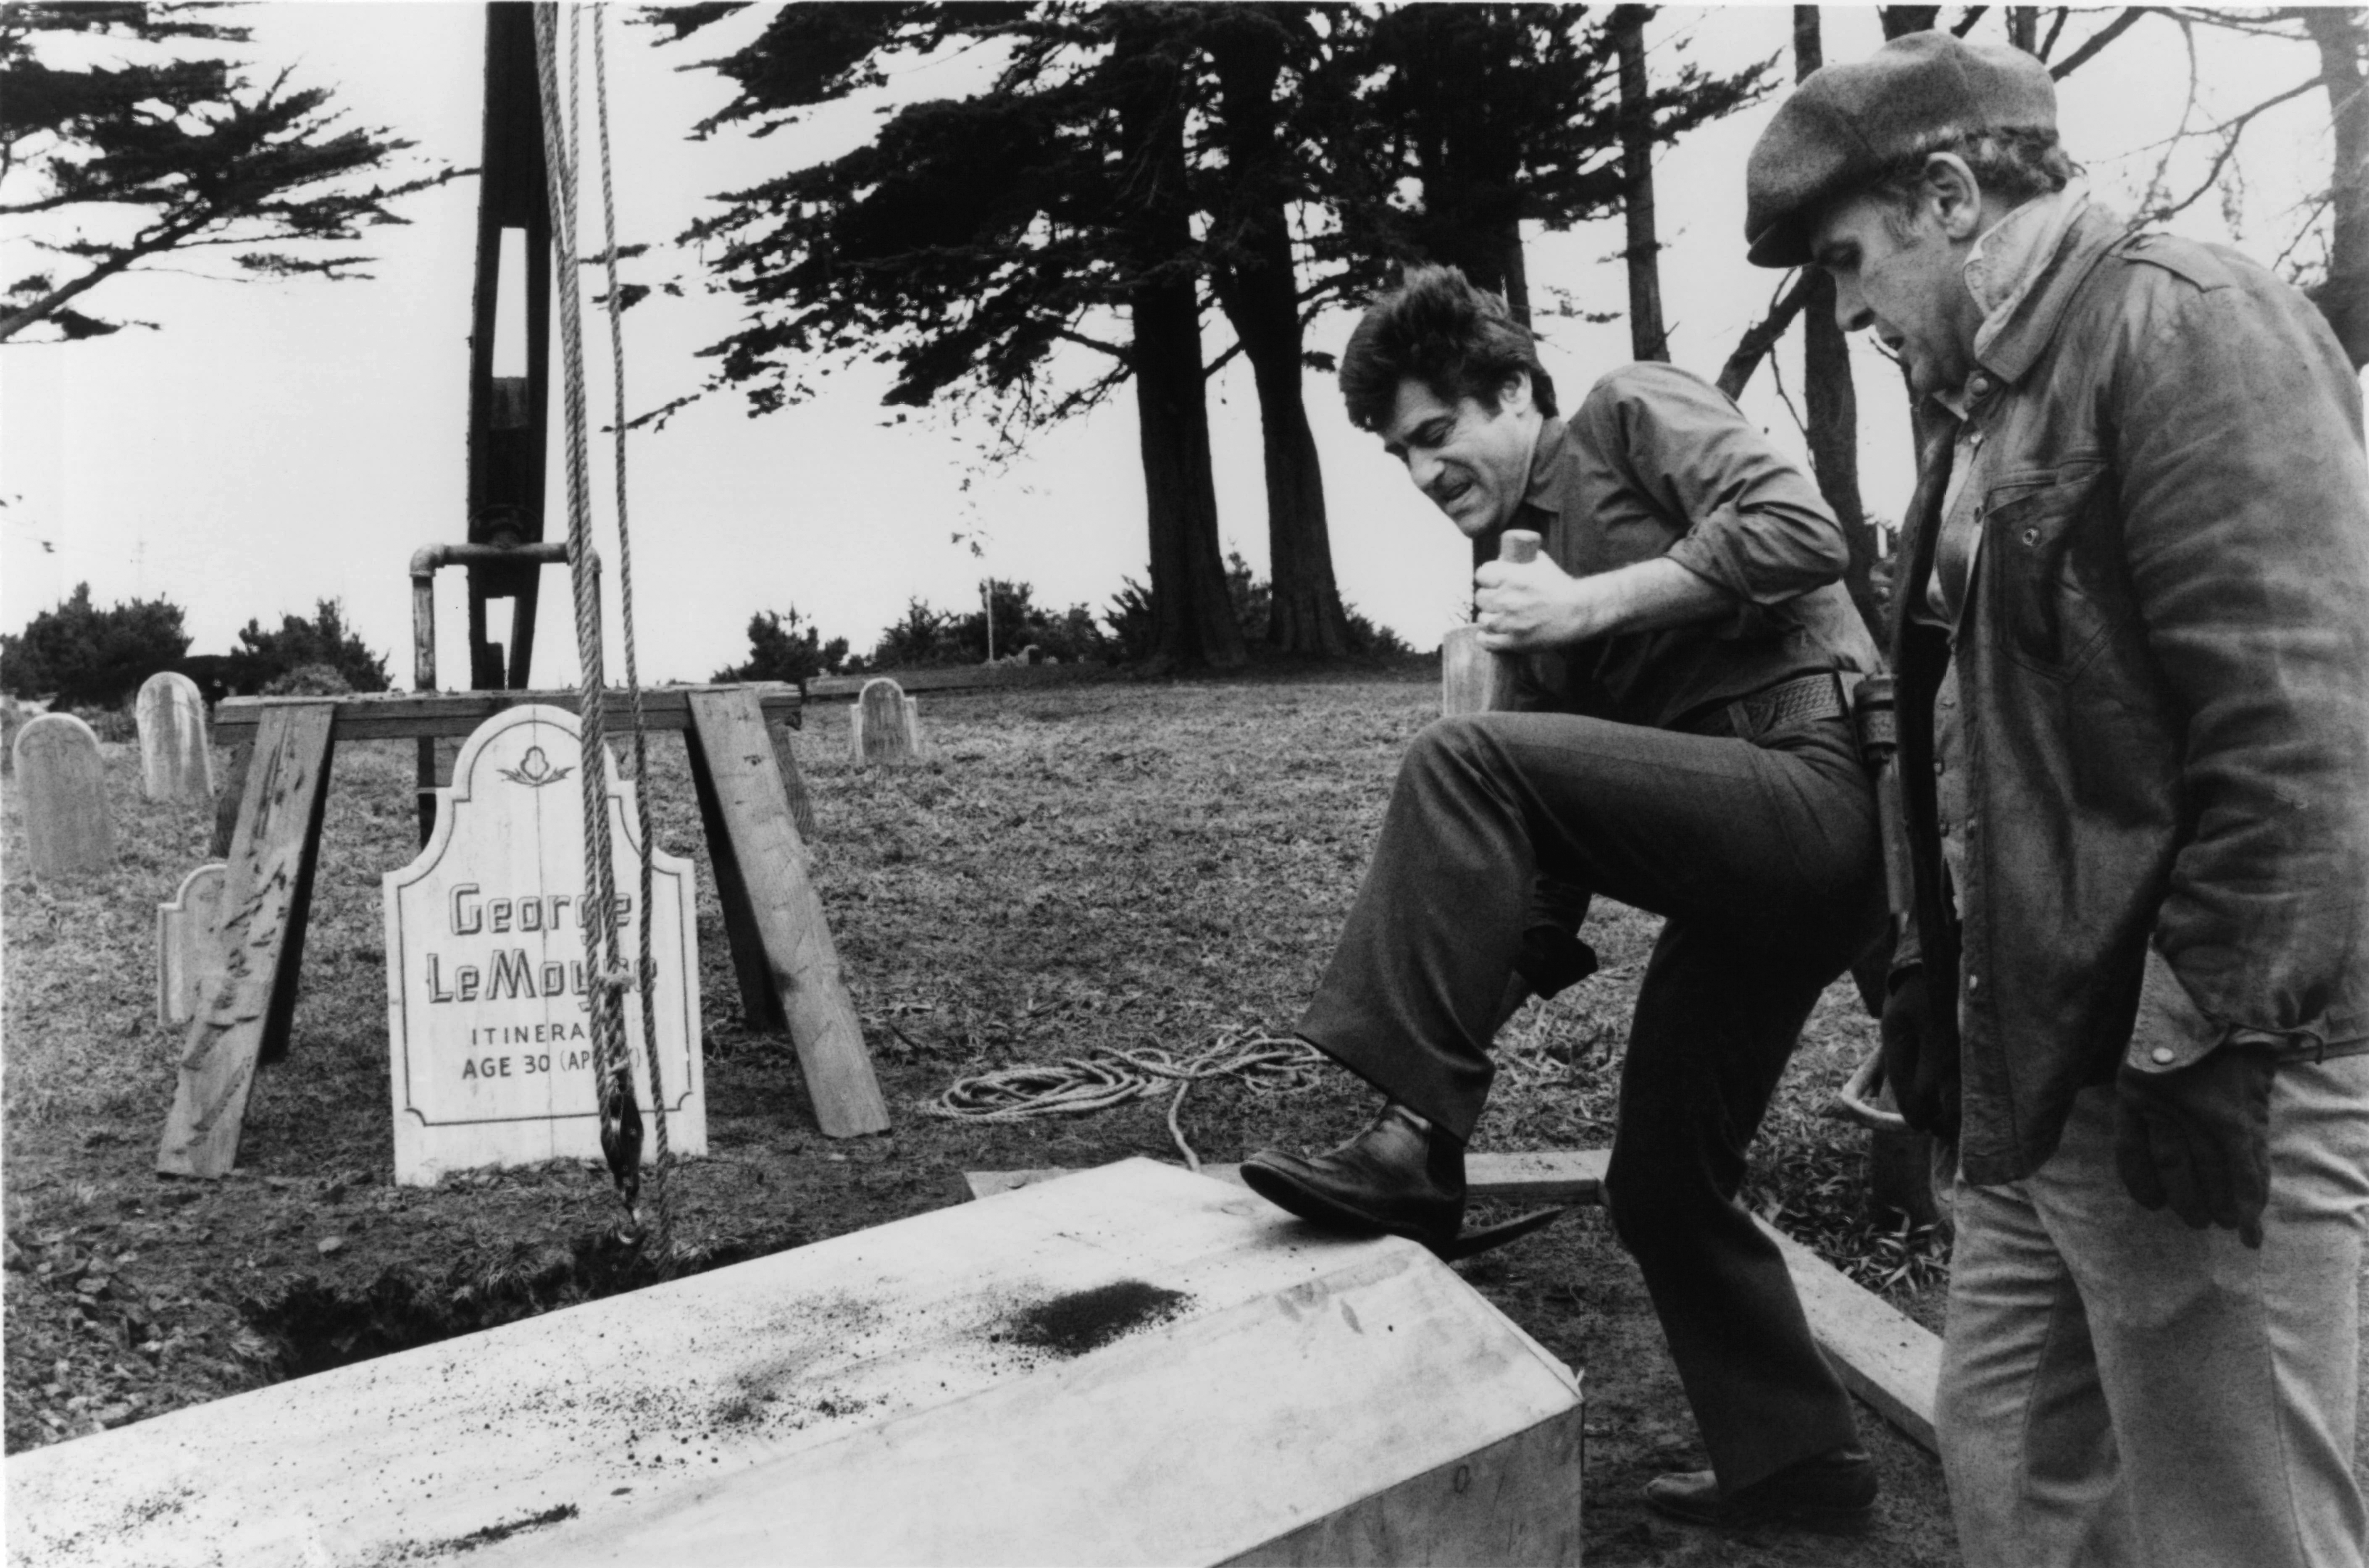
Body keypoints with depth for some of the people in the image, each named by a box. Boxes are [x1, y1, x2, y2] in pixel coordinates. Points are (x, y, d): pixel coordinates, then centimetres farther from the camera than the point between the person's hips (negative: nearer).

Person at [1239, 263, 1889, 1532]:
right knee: (1661, 1184, 13)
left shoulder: (1635, 412, 3)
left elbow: (1800, 533, -16)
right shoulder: (1542, 555, 23)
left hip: (1819, 787, -9)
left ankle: (1416, 1140, -21)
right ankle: (1794, 1457, 30)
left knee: (1461, 763, -25)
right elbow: (1561, 819, 20)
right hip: (1752, 857, 9)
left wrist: (1587, 604, -14)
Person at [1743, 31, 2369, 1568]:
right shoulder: (1998, 398, 17)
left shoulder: (2184, 321, -12)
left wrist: (2210, 1041, -21)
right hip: (2045, 1064, 9)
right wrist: (1934, 980, 19)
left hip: (2195, 1073, -9)